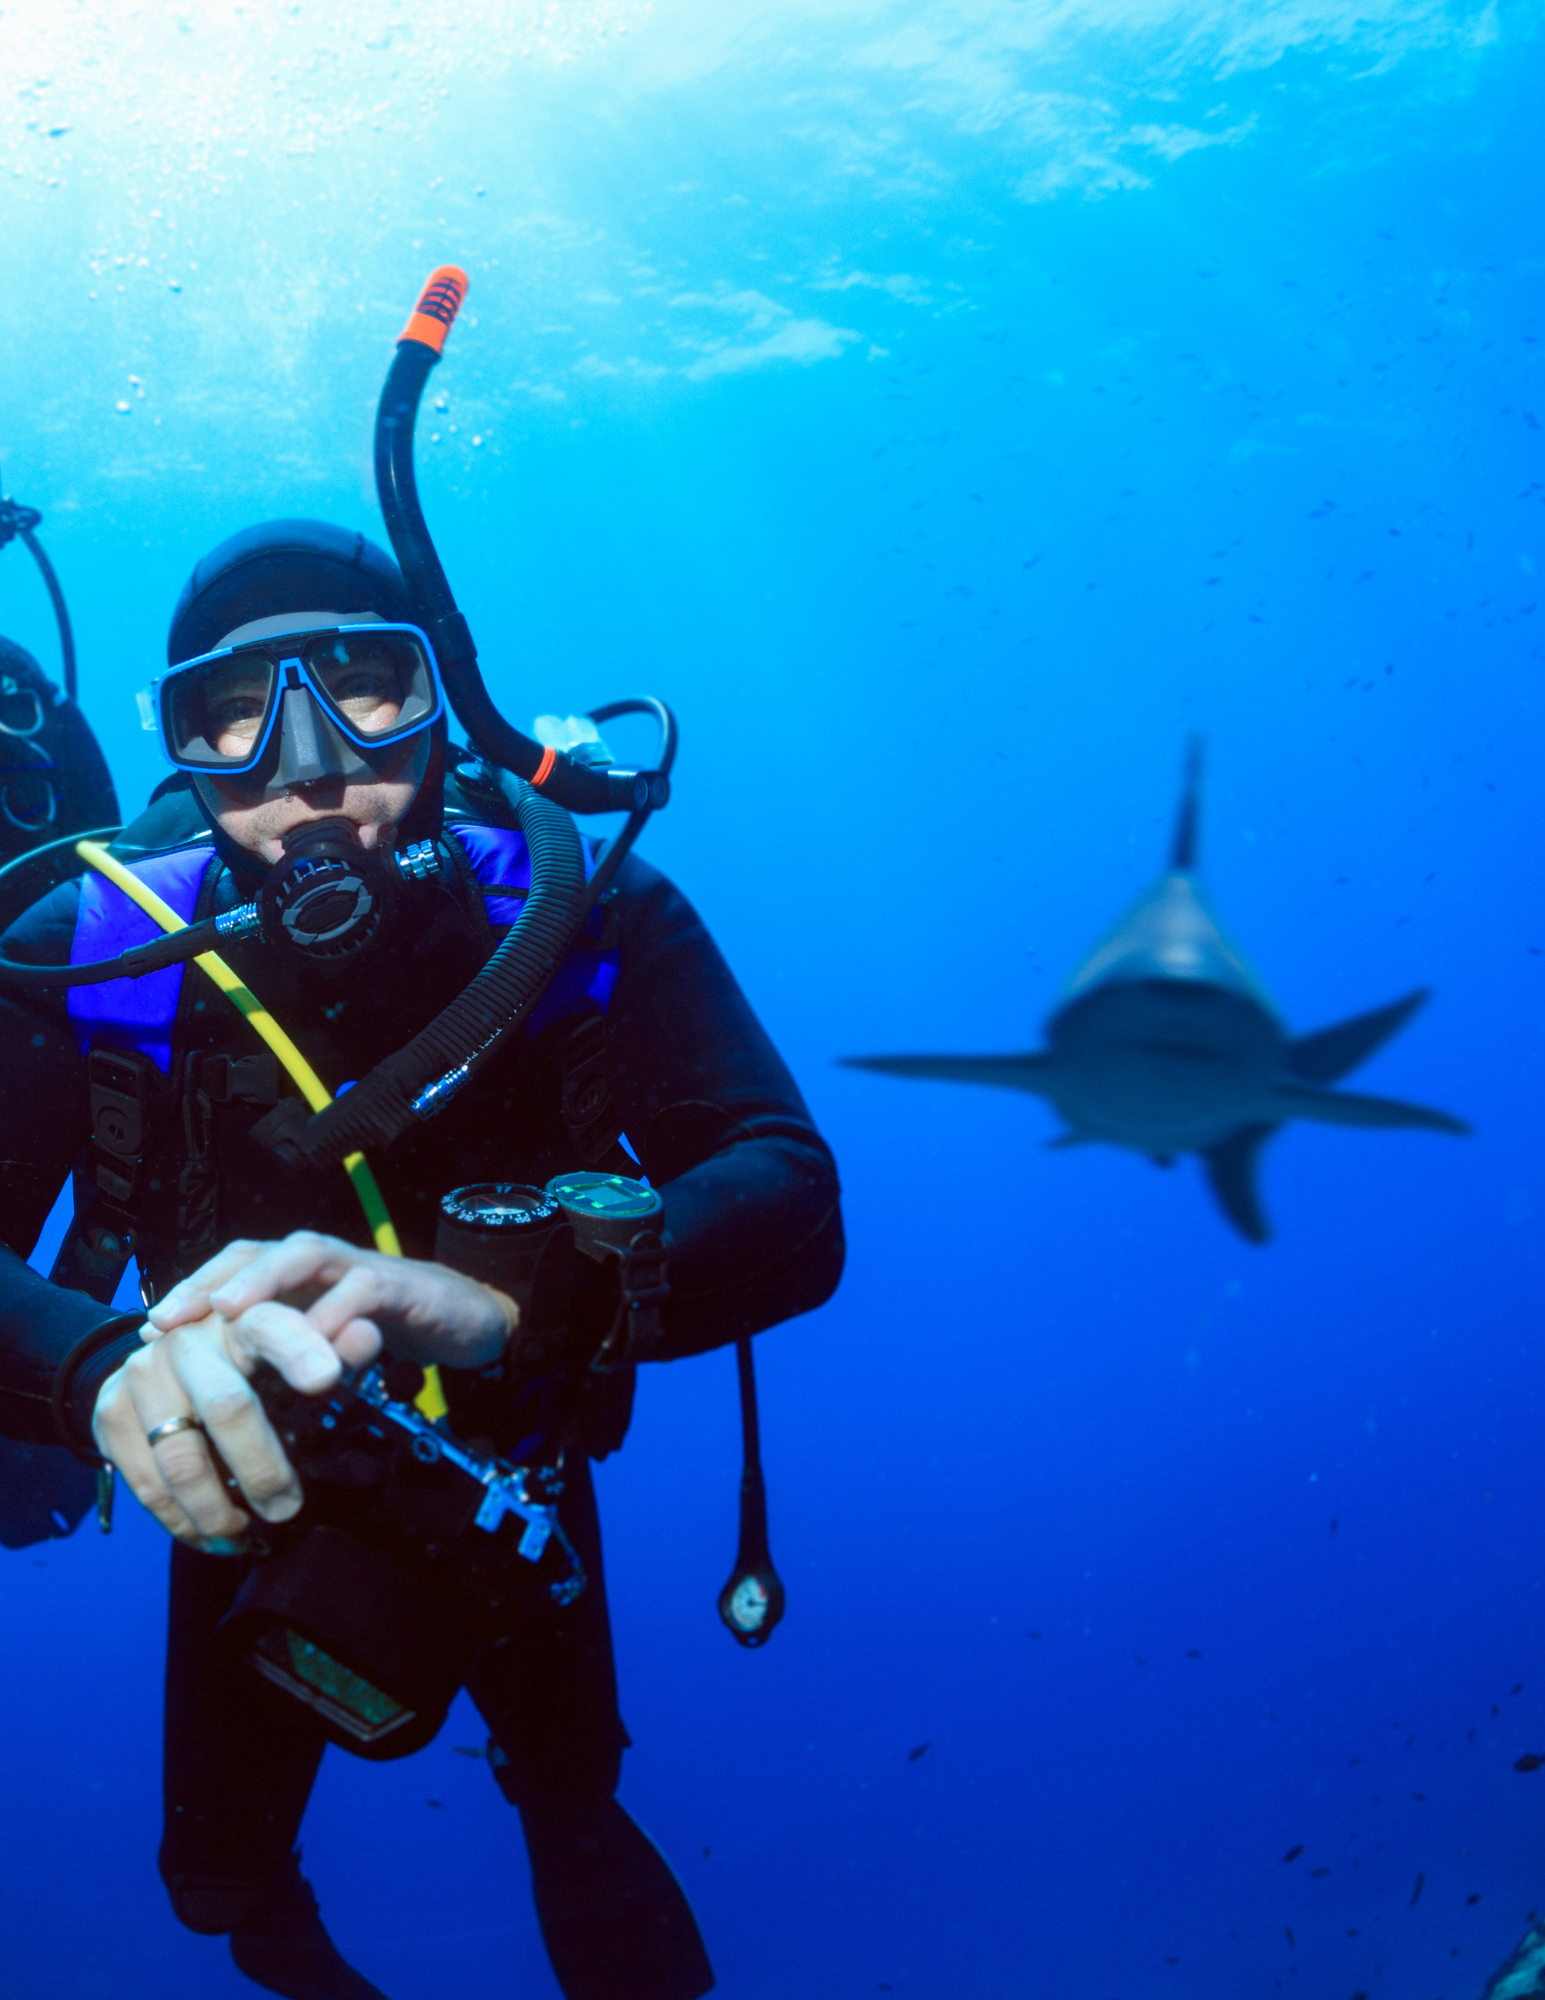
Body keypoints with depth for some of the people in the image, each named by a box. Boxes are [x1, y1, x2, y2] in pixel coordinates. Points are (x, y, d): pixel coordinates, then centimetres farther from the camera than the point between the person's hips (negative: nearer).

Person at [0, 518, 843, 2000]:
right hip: (248, 1498, 1)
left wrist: (504, 1300, -58)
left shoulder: (581, 918, -27)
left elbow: (788, 1209, -38)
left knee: (569, 1784, 24)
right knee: (217, 1870, 20)